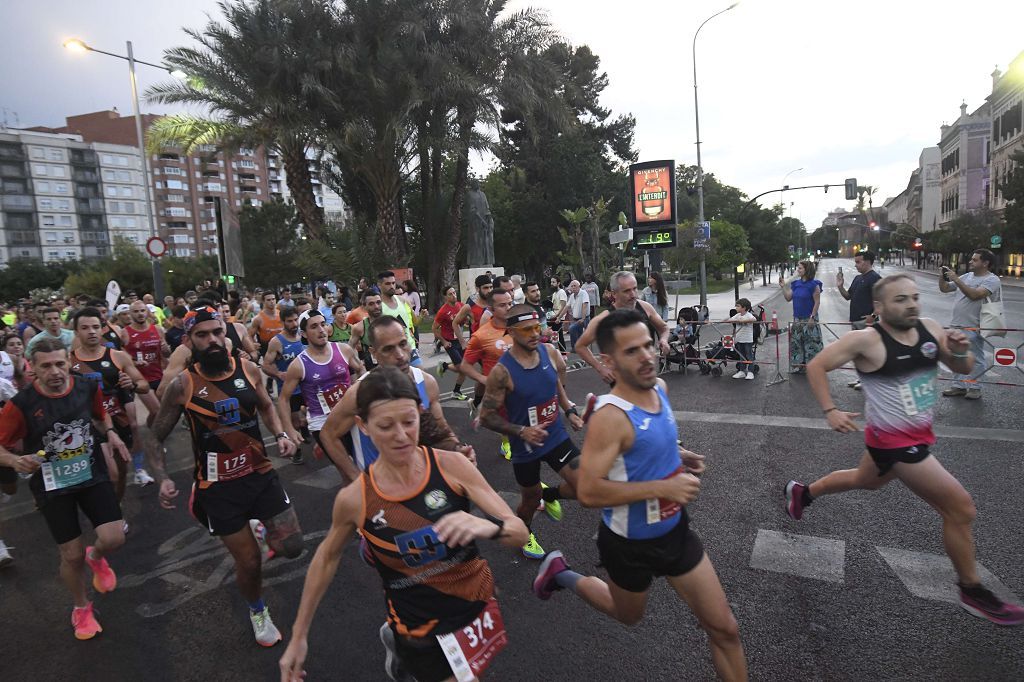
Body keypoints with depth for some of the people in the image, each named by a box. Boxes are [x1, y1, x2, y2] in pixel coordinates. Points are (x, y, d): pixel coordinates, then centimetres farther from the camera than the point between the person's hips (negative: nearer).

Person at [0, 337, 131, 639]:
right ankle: (81, 608, 34)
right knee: (72, 555, 5)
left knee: (113, 539, -12)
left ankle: (96, 558, 28)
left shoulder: (89, 387, -9)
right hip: (52, 486, -1)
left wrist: (110, 433, -5)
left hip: (93, 474, 2)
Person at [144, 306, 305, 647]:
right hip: (218, 487, -2)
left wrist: (281, 434, -3)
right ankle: (258, 612, 40)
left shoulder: (248, 369, -5)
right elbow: (155, 436, 0)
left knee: (291, 546, 1)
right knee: (249, 562, 7)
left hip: (261, 473, 3)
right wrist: (163, 479, -14)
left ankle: (265, 533, 38)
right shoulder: (182, 385, -13)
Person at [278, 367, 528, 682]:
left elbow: (520, 533, -16)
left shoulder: (451, 466, -19)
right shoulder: (354, 499, -17)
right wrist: (298, 636, 7)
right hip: (421, 632, -1)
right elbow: (327, 558, 2)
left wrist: (489, 526, -38)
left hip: (478, 607, 2)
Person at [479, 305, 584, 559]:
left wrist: (570, 411, -1)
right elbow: (486, 416, -16)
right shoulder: (502, 371, -23)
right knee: (530, 498, 17)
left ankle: (549, 494, 28)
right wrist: (521, 431, -26)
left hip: (556, 436, 4)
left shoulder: (551, 354, -9)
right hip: (525, 446, -3)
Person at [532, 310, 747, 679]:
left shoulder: (659, 387, -5)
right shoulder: (610, 416, -31)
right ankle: (560, 573, 45)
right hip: (630, 543, -6)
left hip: (675, 529, 6)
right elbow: (588, 492, -32)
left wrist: (679, 455, -3)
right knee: (629, 615, 24)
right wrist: (663, 487, -31)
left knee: (724, 629, 12)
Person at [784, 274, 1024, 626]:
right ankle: (972, 592, 18)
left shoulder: (930, 328, -3)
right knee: (961, 509, -3)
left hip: (918, 432, 8)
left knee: (865, 481, 30)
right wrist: (830, 411, -21)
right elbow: (816, 366, -16)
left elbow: (963, 369, 8)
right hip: (894, 440, -8)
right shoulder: (866, 340, -22)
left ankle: (802, 492, 53)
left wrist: (961, 351, -15)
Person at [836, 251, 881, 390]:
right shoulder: (858, 278, 17)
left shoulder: (875, 278, -11)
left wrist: (873, 316, -25)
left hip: (866, 320, -9)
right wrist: (840, 286, 5)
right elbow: (848, 296, 20)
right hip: (855, 320, 9)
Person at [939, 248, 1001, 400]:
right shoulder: (967, 276, 14)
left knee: (976, 359, 2)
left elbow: (974, 295, -25)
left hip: (974, 328, -7)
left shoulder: (991, 280, -8)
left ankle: (974, 387, 12)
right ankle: (959, 386, 20)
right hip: (957, 325, 7)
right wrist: (943, 276, 1)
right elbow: (944, 288, 18)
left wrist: (956, 279, -23)